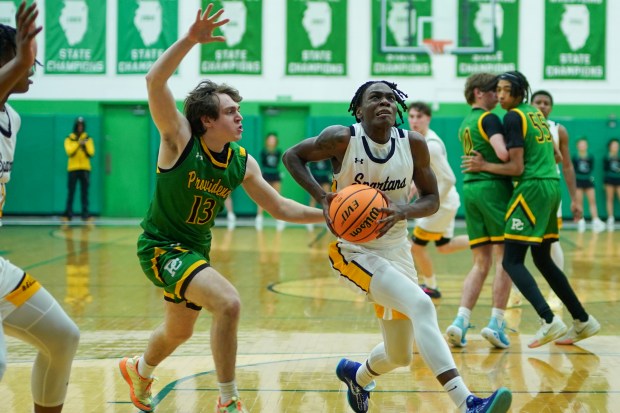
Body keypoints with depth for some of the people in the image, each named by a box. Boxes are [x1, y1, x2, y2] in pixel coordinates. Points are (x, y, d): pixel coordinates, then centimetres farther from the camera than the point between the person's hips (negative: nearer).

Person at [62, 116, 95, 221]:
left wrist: (85, 146, -15)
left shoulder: (88, 139, 10)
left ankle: (85, 214, 0)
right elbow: (69, 152, -10)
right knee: (71, 192, -3)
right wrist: (78, 144, -19)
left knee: (84, 193, -1)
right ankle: (68, 214, -2)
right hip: (73, 168, -1)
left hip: (85, 168, 1)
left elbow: (91, 153, 0)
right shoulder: (69, 139, 6)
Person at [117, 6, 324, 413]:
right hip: (161, 246, -7)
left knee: (179, 332, 25)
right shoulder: (180, 140, -19)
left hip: (195, 249, 7)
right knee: (228, 302, -27)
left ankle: (139, 372, 58)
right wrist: (191, 40, -39)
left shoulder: (242, 162, -5)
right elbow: (155, 81, -32)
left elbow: (279, 206, 2)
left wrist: (327, 215, -8)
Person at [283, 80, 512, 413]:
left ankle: (357, 376, 50)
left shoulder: (413, 143, -5)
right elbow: (292, 156, -1)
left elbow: (432, 200, 2)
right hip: (354, 250, -5)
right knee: (421, 305, -30)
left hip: (396, 250, 5)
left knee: (399, 356, 14)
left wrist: (404, 210, -20)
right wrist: (321, 196, -15)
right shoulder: (343, 138, -14)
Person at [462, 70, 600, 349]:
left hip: (532, 189, -9)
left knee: (512, 261, -8)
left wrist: (483, 166, -4)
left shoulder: (513, 117, -9)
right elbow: (553, 155, 24)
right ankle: (583, 321, 20)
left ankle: (549, 321, -22)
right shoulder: (536, 113, 17)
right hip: (551, 186, 9)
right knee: (543, 260, 18)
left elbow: (516, 167, -14)